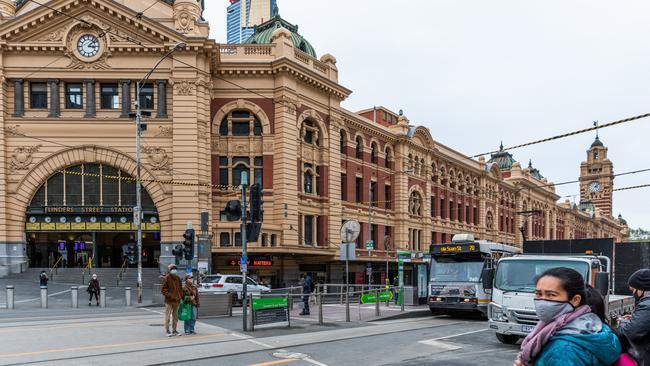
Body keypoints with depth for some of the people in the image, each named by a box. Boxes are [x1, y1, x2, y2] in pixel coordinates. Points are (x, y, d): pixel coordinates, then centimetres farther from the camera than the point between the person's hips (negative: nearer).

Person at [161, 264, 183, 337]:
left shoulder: (178, 278, 12)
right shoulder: (166, 278, -7)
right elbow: (163, 289, -9)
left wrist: (180, 295, 8)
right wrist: (169, 295, -19)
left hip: (176, 300, 6)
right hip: (169, 300, -6)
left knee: (175, 316, 11)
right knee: (168, 316, -2)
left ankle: (174, 330, 19)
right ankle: (167, 331, 5)